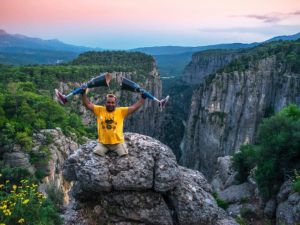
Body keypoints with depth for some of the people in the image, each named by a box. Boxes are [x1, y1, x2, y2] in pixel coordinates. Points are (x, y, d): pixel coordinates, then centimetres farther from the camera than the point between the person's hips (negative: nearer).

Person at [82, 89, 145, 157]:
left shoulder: (121, 111, 3)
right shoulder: (99, 110, 5)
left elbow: (134, 107, -2)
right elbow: (87, 104, 2)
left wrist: (143, 97, -9)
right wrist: (84, 93, -9)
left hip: (118, 142, -1)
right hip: (102, 142, 1)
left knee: (124, 154, -18)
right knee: (97, 152, -20)